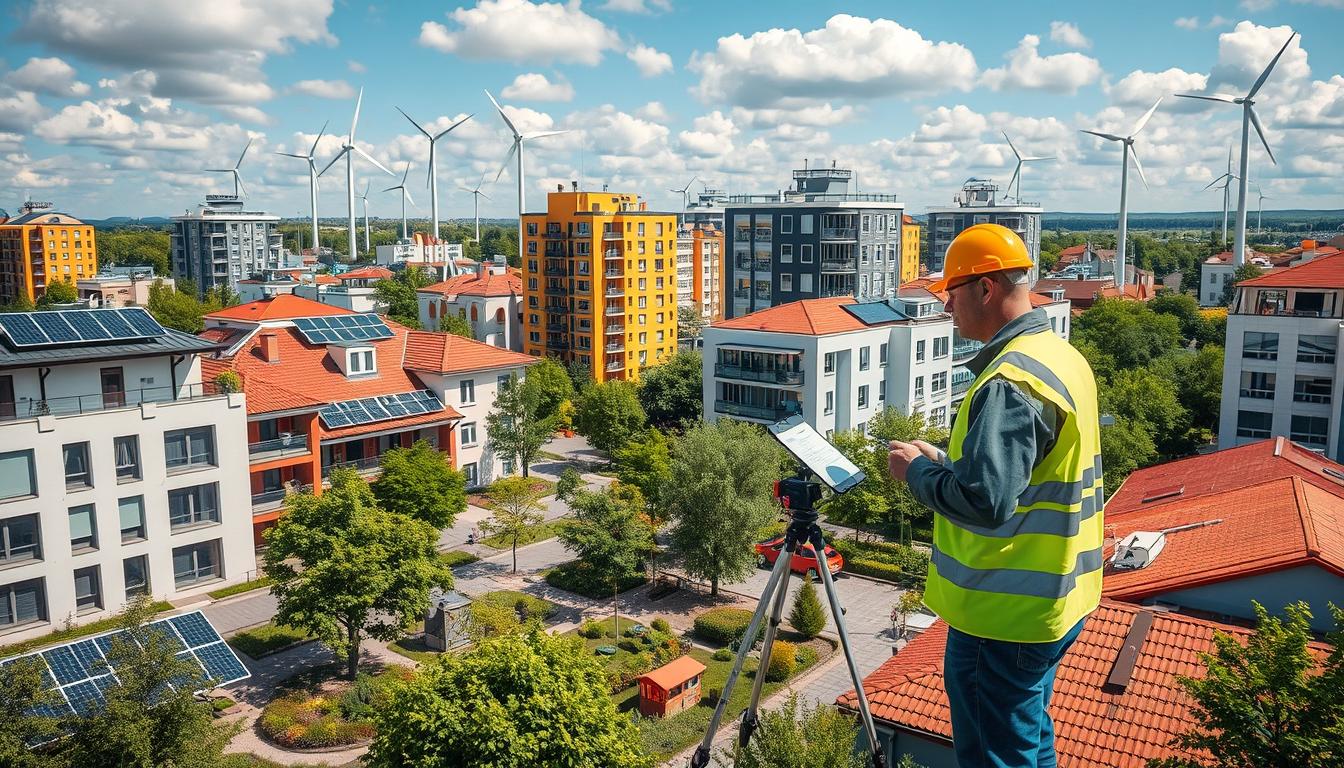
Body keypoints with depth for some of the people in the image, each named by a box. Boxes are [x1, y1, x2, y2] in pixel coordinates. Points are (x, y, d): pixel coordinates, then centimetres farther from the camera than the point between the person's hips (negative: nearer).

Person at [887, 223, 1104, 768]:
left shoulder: (1009, 381, -23)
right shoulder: (1065, 357, 8)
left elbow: (984, 500, -30)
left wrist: (918, 469, -14)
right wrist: (943, 459, 8)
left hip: (1003, 611, -10)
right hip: (1057, 597, 10)